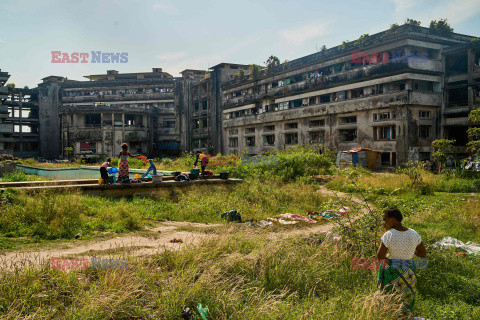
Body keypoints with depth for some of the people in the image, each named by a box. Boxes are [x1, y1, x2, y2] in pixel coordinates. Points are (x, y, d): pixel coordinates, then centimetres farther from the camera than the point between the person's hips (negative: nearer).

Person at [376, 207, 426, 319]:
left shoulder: (389, 235, -18)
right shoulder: (414, 234, -3)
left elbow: (379, 256, -17)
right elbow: (423, 254, 6)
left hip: (390, 272, -4)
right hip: (408, 272, 4)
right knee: (407, 307, 18)